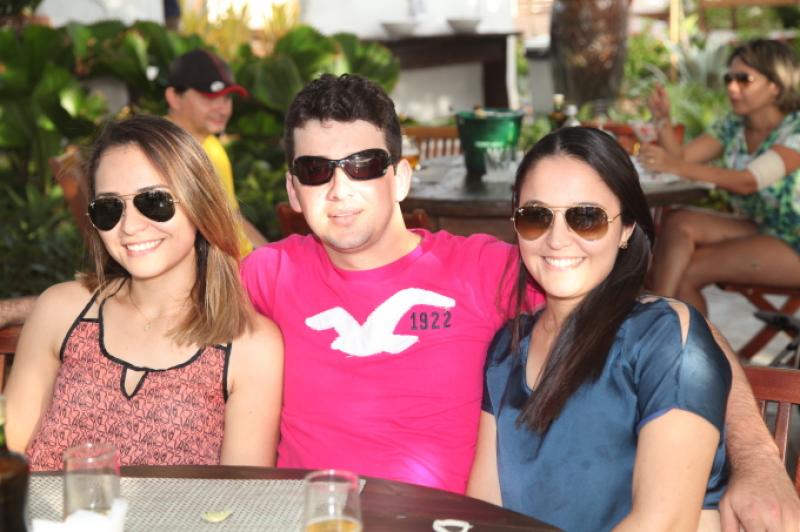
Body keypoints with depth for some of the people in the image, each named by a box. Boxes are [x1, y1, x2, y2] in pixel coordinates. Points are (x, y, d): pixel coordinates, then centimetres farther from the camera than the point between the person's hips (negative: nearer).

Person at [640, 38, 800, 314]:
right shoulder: (733, 126, 6)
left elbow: (748, 182, -30)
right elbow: (680, 157, 0)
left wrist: (676, 166, -39)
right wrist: (663, 120, -19)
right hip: (753, 228, 7)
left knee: (685, 273, -20)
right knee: (678, 223, -18)